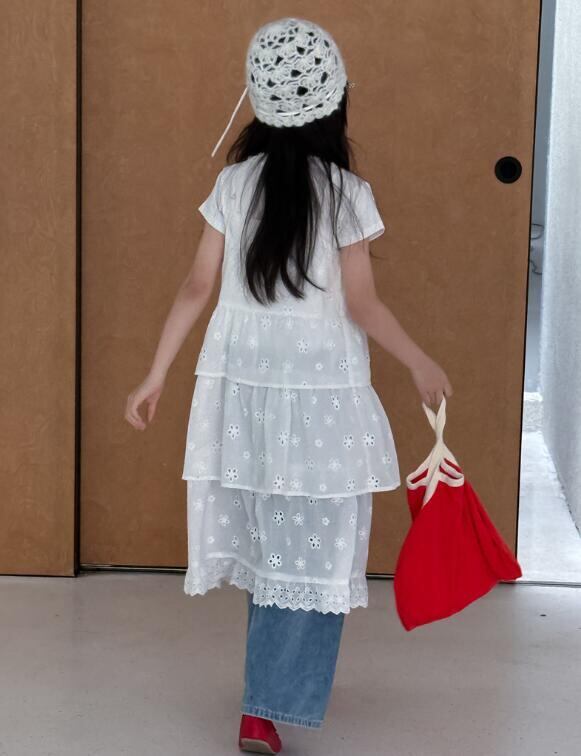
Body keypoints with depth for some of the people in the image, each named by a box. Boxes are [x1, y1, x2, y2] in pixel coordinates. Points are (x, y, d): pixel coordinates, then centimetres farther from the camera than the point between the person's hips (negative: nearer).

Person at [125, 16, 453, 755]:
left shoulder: (234, 180, 0)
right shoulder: (345, 191, -10)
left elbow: (197, 287, 1)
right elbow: (362, 305, -9)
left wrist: (156, 374, 8)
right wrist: (422, 364, 5)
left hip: (242, 382, 5)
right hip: (318, 390, -4)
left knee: (268, 538, 19)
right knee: (312, 549, 5)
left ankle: (280, 677, 36)